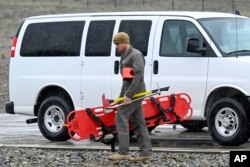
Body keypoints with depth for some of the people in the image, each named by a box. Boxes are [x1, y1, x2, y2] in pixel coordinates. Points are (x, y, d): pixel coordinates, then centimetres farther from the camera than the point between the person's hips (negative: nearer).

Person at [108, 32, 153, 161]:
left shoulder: (136, 55, -13)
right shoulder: (125, 56, 18)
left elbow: (139, 76, -22)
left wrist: (128, 94, -25)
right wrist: (122, 95, 19)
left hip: (135, 92, -10)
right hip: (129, 93, 10)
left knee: (121, 116, -12)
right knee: (138, 121, 7)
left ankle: (123, 152, -13)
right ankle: (146, 152, 8)